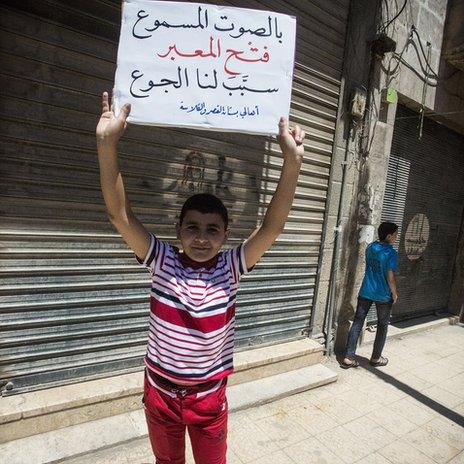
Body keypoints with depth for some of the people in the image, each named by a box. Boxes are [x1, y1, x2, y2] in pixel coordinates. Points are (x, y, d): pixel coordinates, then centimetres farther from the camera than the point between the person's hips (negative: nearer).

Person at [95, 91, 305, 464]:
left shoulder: (230, 268, -16)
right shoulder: (162, 261, -16)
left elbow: (272, 226, -28)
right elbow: (120, 214, -25)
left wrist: (293, 160, -38)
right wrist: (107, 143, -36)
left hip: (210, 395, 0)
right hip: (160, 392, 1)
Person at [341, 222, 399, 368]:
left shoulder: (370, 247, 3)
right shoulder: (391, 253, -15)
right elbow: (390, 277, -15)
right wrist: (394, 293, -1)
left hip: (365, 292, 5)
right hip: (383, 295, -5)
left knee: (357, 323, 6)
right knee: (382, 326, 15)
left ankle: (348, 358, 8)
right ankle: (376, 358, 26)